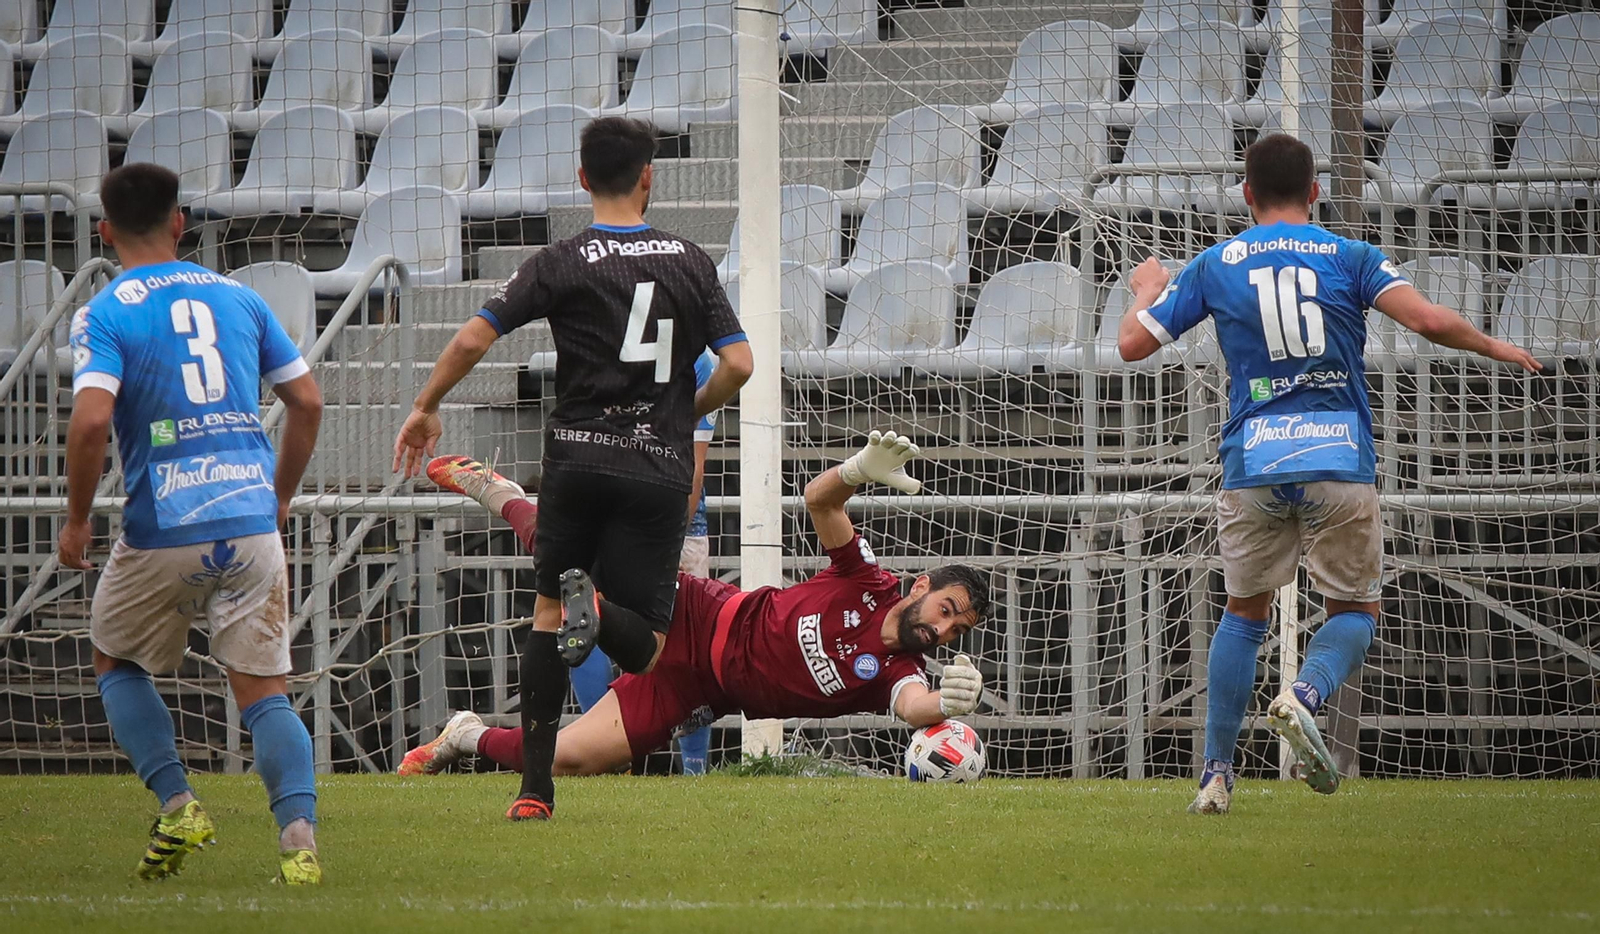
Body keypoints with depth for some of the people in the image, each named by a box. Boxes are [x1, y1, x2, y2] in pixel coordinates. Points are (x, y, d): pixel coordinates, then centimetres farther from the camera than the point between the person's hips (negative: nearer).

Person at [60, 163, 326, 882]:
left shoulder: (104, 314, -3)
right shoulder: (238, 297, 12)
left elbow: (91, 418, -17)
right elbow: (307, 401, 13)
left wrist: (77, 519, -4)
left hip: (163, 531, -3)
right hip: (251, 521, 3)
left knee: (116, 663, 21)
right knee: (264, 690, 5)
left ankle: (177, 805, 5)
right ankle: (298, 834, -16)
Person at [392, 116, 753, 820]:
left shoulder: (562, 264, -1)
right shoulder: (690, 261, 6)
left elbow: (472, 340, -6)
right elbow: (738, 364, 2)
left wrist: (426, 408, 9)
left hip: (578, 457, 0)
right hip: (659, 470, 0)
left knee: (547, 615, 14)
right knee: (643, 647, 5)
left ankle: (535, 788, 4)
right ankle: (595, 605, -31)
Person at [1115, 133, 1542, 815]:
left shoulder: (1213, 267, 8)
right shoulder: (1350, 258, 4)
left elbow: (1132, 343, 11)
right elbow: (1427, 319, -10)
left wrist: (1146, 290, 32)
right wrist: (1493, 347, 8)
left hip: (1253, 462, 2)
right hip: (1341, 460, -2)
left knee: (1244, 611, 18)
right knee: (1356, 609, 12)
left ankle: (1217, 774, 11)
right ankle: (1305, 695, -20)